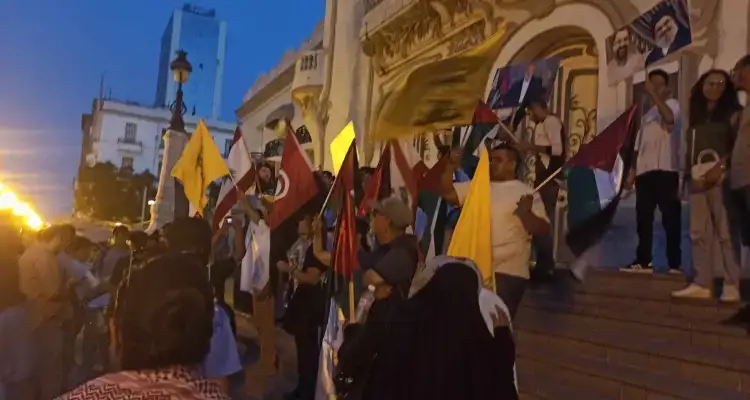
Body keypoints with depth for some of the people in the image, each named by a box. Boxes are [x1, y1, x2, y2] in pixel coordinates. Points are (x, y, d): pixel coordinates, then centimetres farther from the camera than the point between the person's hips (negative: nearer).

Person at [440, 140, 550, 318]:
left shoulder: (527, 193, -2)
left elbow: (543, 230, -8)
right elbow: (447, 193, 8)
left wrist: (526, 213, -27)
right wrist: (452, 165, -4)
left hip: (508, 272, -5)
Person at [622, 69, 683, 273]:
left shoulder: (673, 105, 3)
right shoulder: (647, 115, 24)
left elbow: (669, 118, -23)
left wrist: (653, 94, -19)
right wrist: (632, 173, 15)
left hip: (666, 170, -7)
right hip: (644, 171, 7)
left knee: (670, 218, -6)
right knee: (643, 218, 7)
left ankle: (675, 264, -4)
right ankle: (643, 261, 13)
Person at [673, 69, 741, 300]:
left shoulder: (732, 113, 7)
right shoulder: (697, 117, 23)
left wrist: (720, 168, -18)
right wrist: (687, 175, 7)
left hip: (722, 176, -6)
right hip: (697, 179, 6)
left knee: (725, 231, -12)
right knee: (698, 232, 0)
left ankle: (731, 285, -11)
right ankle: (702, 284, 1)